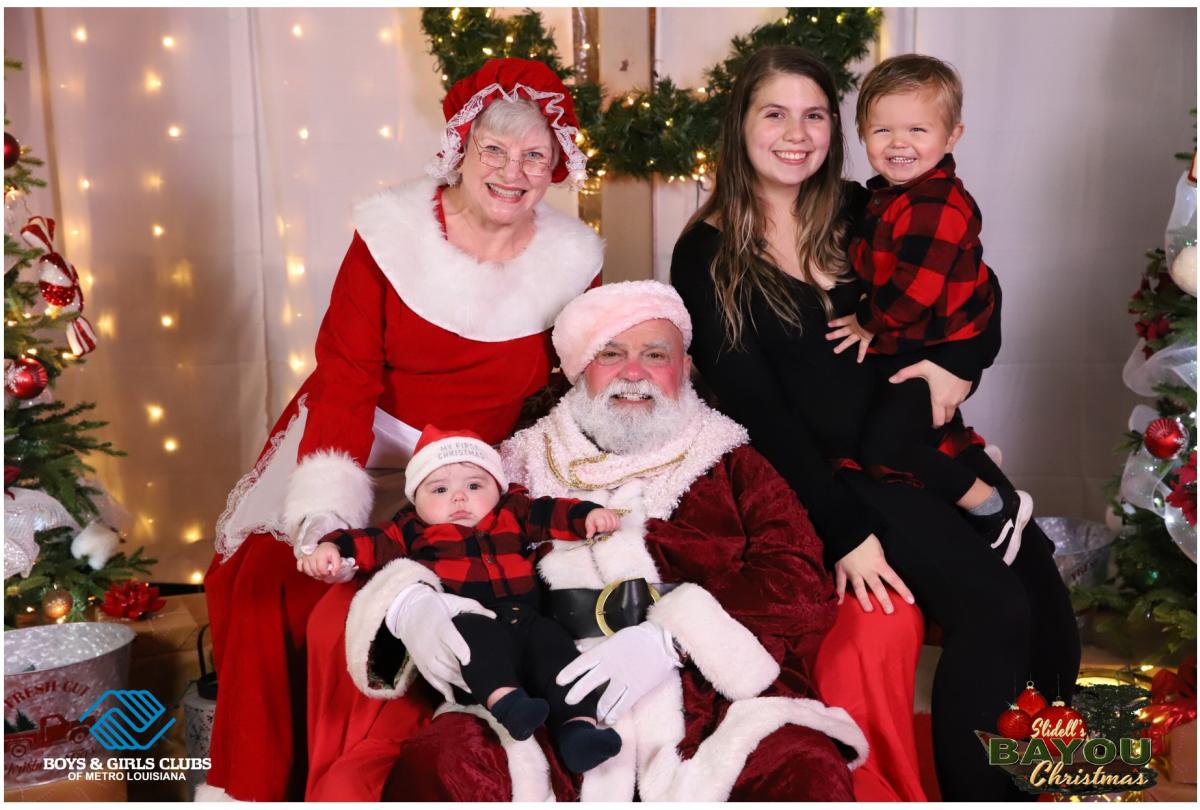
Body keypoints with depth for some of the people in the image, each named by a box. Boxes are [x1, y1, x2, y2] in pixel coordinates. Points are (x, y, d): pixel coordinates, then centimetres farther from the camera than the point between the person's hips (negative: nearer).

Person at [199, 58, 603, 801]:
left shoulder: (572, 259, -3)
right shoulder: (392, 232, -9)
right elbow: (345, 377, -14)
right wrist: (327, 508, -27)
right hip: (362, 449, 0)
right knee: (261, 574, -16)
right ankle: (255, 784, 9)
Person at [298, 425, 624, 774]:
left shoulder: (514, 514, 27)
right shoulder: (413, 529, 21)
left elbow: (551, 513, 24)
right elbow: (374, 542, 12)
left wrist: (588, 515, 7)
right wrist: (333, 546, -5)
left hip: (524, 618, 3)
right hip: (463, 622, -3)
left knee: (552, 641, -24)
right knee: (480, 633, -35)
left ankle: (578, 724, -32)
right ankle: (503, 700, -51)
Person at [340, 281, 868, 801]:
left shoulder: (730, 466, 18)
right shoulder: (524, 467, 20)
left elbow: (798, 578, 3)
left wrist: (671, 637, -13)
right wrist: (409, 602, -7)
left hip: (709, 694, 0)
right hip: (552, 701, 1)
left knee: (809, 772, -31)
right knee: (433, 765, -28)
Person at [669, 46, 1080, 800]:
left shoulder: (860, 212, 8)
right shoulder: (708, 255, -5)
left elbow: (980, 298, 14)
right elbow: (753, 406, -10)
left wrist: (958, 363, -9)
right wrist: (843, 532, -15)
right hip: (841, 474, -5)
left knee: (1051, 614, -5)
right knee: (995, 612, -21)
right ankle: (974, 788, 1)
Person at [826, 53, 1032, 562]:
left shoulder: (936, 209, -28)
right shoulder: (889, 194, 4)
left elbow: (913, 290, -30)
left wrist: (869, 322, -15)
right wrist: (871, 323, 7)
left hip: (939, 354, -10)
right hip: (902, 345, 10)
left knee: (881, 448, -13)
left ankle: (994, 507, 0)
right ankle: (968, 456, 40)